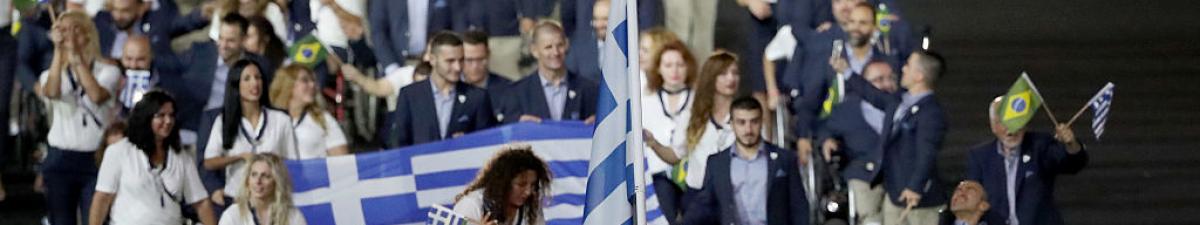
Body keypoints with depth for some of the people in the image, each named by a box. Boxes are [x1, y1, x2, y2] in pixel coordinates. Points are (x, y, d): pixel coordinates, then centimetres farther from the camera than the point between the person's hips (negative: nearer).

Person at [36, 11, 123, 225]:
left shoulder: (108, 71, 2)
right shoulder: (52, 74, 8)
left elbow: (97, 95, -19)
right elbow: (52, 92, -16)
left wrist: (77, 55, -20)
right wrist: (58, 50, -20)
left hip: (96, 159, -2)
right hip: (60, 160, 2)